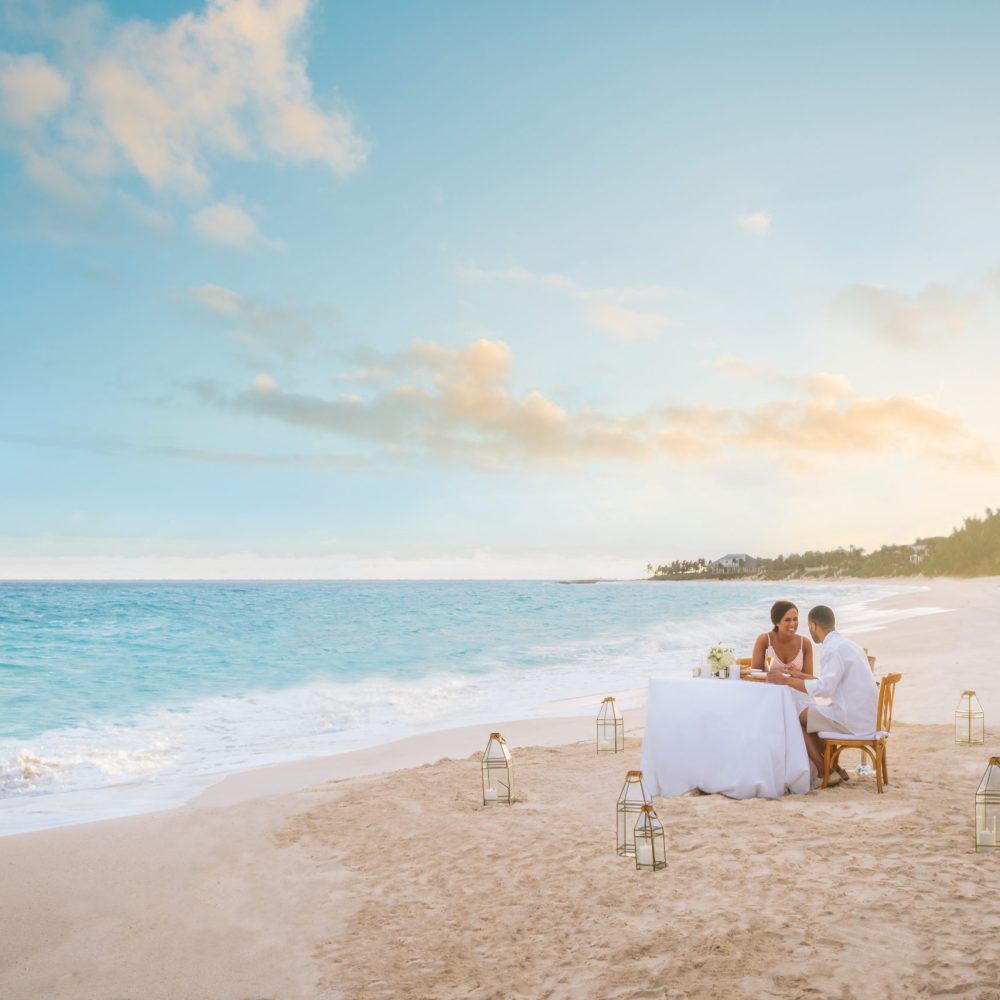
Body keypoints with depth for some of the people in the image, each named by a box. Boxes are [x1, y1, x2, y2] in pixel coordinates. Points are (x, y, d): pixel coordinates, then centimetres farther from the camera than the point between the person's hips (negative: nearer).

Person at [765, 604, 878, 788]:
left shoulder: (833, 649, -16)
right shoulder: (847, 644, 15)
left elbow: (824, 688, -25)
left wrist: (786, 680, -19)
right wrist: (800, 675, 26)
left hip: (852, 720, -9)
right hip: (867, 718, 9)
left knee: (797, 718, 2)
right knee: (808, 714, 22)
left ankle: (825, 773, 8)